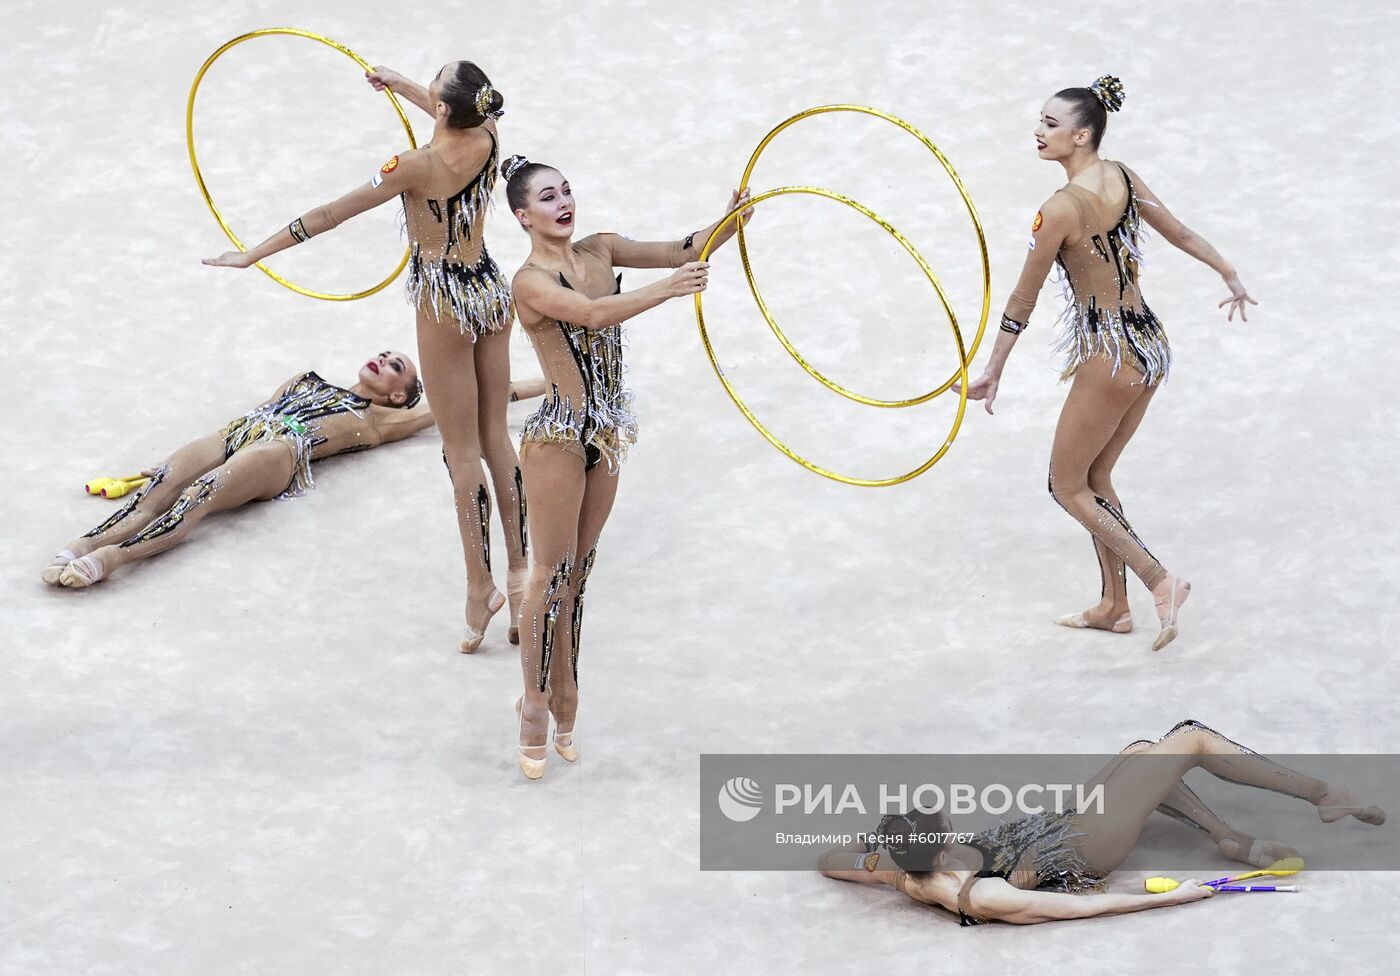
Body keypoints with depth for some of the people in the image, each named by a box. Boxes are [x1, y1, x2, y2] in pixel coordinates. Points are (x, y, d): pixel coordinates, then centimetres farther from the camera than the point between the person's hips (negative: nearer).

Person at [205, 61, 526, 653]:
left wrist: (255, 254, -10)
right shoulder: (487, 138, -7)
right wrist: (398, 85, 29)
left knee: (463, 452, 2)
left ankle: (480, 590, 7)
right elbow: (460, 117, 22)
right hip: (492, 292, 6)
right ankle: (519, 572, 19)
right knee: (496, 437, 14)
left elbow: (329, 216, -18)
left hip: (446, 305, -6)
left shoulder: (417, 167, -23)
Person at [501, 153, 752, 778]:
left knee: (577, 571, 15)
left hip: (606, 432, 7)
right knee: (552, 574, 0)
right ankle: (536, 708, 12)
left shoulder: (599, 251, 4)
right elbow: (593, 314, -33)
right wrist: (667, 289, -44)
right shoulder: (529, 282, -17)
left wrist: (729, 223, -17)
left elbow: (680, 251, 2)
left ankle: (562, 699, 26)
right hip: (558, 437, -7)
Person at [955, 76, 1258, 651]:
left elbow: (1023, 299, -13)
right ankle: (1114, 606, 25)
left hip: (1109, 355, -8)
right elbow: (1180, 233, 13)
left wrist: (993, 373, -4)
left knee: (1067, 487, 7)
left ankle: (1159, 580, -3)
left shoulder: (1061, 209, -21)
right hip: (1150, 346, 8)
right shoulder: (1123, 179, 1)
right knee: (1095, 480, 20)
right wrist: (1232, 278, 29)